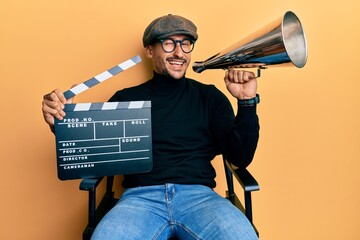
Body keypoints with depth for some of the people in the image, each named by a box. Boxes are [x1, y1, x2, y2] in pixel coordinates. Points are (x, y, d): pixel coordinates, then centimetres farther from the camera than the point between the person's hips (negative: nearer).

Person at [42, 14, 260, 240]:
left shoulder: (209, 97, 10)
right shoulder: (125, 99, 11)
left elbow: (241, 157, 5)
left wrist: (247, 101, -7)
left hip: (199, 195, 1)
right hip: (140, 197, 0)